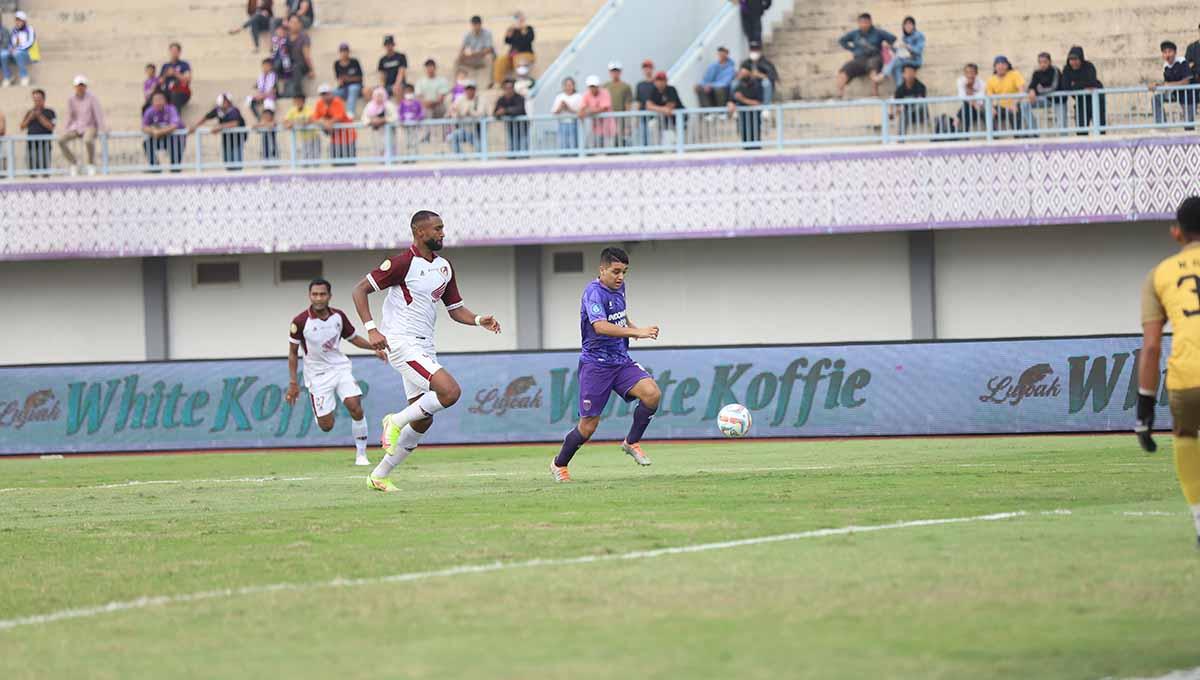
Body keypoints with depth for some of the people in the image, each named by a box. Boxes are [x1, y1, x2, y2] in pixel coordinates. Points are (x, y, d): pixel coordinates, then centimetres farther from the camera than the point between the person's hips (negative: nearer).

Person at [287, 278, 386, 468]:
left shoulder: (338, 316, -3)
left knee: (356, 408, -18)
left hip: (341, 368, 2)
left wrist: (374, 348, 0)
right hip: (317, 374, -2)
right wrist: (293, 383, -5)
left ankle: (361, 454, -3)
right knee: (326, 426, -5)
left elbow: (353, 338, 15)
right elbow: (293, 353, -4)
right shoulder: (300, 322, -13)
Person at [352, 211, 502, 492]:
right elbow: (360, 290, -9)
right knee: (450, 391, -24)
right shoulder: (403, 263, -11)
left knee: (423, 421, 7)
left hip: (425, 348, 9)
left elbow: (455, 309, 20)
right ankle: (396, 421, -6)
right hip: (402, 343, -9)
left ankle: (379, 476, 17)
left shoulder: (444, 267, 13)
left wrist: (479, 320, 0)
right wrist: (371, 329, -20)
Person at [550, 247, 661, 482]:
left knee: (652, 392, -19)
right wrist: (637, 332, -40)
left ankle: (632, 442, 0)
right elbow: (600, 326, -34)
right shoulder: (594, 293, -17)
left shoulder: (618, 288, 8)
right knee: (588, 426, -2)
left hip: (621, 361, 6)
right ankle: (559, 464, 21)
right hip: (596, 363, -6)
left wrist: (632, 327, 16)